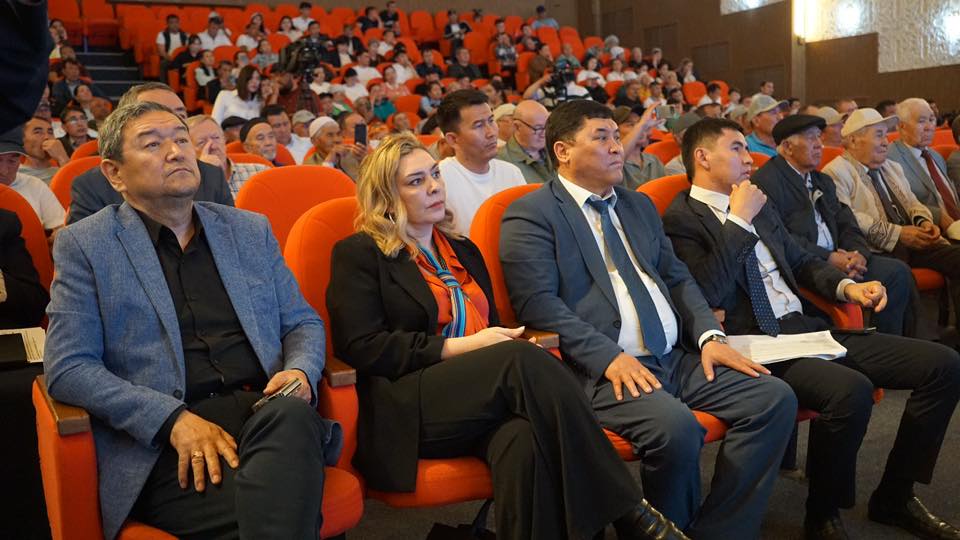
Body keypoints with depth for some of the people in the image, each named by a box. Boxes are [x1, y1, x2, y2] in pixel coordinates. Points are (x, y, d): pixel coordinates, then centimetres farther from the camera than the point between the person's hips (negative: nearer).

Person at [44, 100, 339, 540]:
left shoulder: (250, 229, 18)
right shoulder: (84, 246, 7)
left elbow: (302, 321, 20)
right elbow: (66, 368, 0)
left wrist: (300, 372, -5)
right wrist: (174, 419, -15)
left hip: (265, 410, 5)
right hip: (159, 442, -4)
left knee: (293, 414, -33)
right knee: (266, 500, -35)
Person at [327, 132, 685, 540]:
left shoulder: (463, 249, 24)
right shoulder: (359, 254, 5)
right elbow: (359, 346, -7)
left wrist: (506, 341, -2)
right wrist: (459, 346, -12)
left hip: (482, 398, 5)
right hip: (411, 411, -4)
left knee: (526, 443, -34)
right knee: (523, 358, -32)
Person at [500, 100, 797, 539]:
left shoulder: (639, 205, 22)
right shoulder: (530, 215, -2)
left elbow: (677, 278, 20)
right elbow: (538, 304, -13)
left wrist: (709, 335, 2)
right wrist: (610, 357, -22)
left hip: (676, 357, 8)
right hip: (601, 369, -7)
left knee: (775, 398, -9)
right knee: (676, 427, -32)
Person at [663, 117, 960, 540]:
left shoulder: (757, 206, 20)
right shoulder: (681, 219, -5)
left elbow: (802, 261, 29)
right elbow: (706, 295, -19)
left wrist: (847, 286, 9)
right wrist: (740, 221, -13)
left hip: (808, 329, 9)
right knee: (851, 390, -35)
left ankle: (893, 497, 13)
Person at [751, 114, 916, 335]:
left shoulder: (823, 181, 22)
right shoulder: (765, 182, -7)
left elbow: (847, 225, 15)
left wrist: (858, 253, -7)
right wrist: (828, 258, -18)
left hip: (835, 258, 9)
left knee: (898, 271, -9)